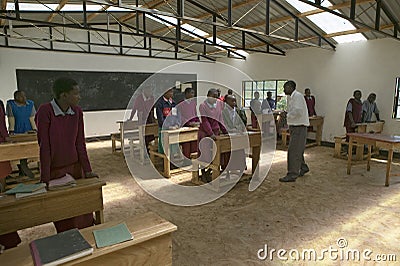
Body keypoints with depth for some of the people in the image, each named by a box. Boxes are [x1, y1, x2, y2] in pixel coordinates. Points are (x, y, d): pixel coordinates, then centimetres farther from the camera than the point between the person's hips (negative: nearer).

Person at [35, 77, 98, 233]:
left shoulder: (77, 112, -3)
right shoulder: (45, 111, -17)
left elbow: (80, 143, 0)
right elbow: (44, 146, -17)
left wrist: (87, 170, -2)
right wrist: (45, 179, -16)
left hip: (75, 167, 4)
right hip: (55, 170, -4)